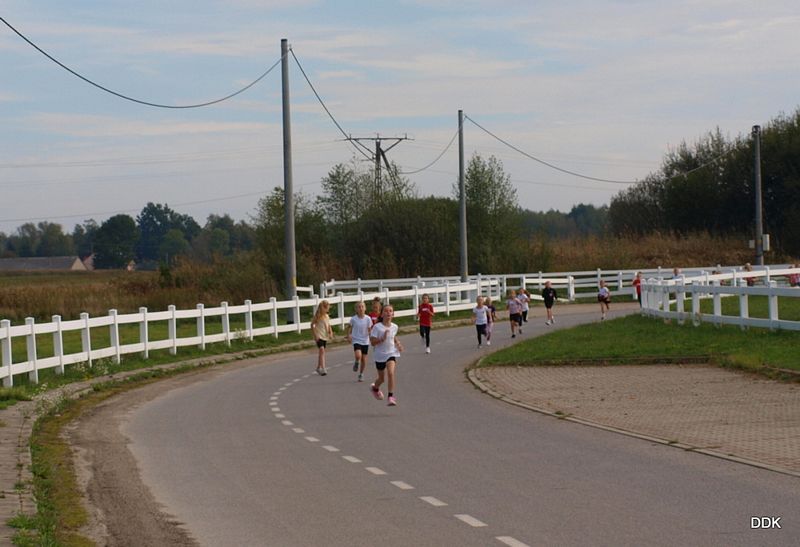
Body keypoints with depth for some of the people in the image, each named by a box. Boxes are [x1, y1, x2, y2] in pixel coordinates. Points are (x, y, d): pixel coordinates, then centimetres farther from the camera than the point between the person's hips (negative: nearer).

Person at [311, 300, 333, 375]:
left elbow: (329, 326, 14)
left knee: (321, 352, 15)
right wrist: (315, 335, -11)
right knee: (322, 350, -19)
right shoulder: (317, 316, -10)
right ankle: (323, 369, -25)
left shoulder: (327, 316, 7)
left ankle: (318, 368, 27)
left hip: (325, 336, 6)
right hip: (319, 336, -6)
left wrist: (330, 333, -4)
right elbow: (312, 325, -5)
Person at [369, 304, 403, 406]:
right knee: (381, 378, 14)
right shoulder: (377, 327, -14)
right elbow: (372, 342, -15)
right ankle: (375, 388, 49)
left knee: (391, 373, -22)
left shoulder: (394, 327, 0)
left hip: (391, 353, 2)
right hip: (380, 355, -1)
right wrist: (382, 339, -29)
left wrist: (398, 343, 5)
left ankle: (391, 397, -18)